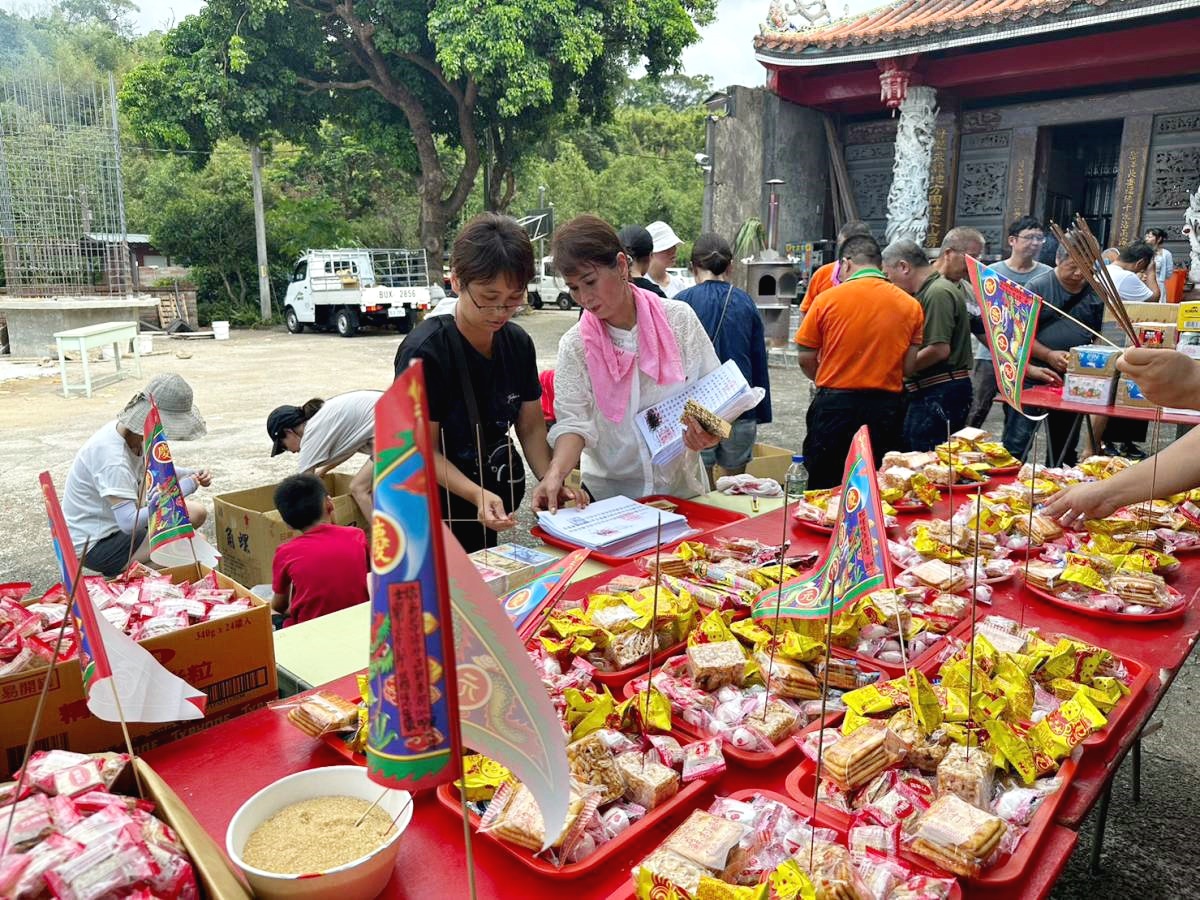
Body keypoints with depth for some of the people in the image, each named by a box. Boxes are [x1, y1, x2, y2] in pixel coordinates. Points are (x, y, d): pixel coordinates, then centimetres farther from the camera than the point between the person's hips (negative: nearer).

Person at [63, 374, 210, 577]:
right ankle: (121, 574, -8)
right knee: (193, 515, -22)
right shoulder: (110, 455, -30)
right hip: (94, 546, -9)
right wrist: (180, 490, -29)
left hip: (114, 524, 9)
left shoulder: (133, 434, -4)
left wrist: (192, 475, -3)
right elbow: (129, 523, -35)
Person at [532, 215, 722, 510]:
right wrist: (556, 471, -28)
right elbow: (574, 421, -11)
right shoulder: (575, 345, -4)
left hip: (681, 485, 1)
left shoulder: (679, 319, -3)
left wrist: (707, 434, -19)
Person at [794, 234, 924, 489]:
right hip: (887, 407, 2)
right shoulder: (911, 305, 1)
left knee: (825, 488, 11)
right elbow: (909, 367, 0)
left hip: (834, 405, -2)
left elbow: (806, 359, -3)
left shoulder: (827, 299, -6)